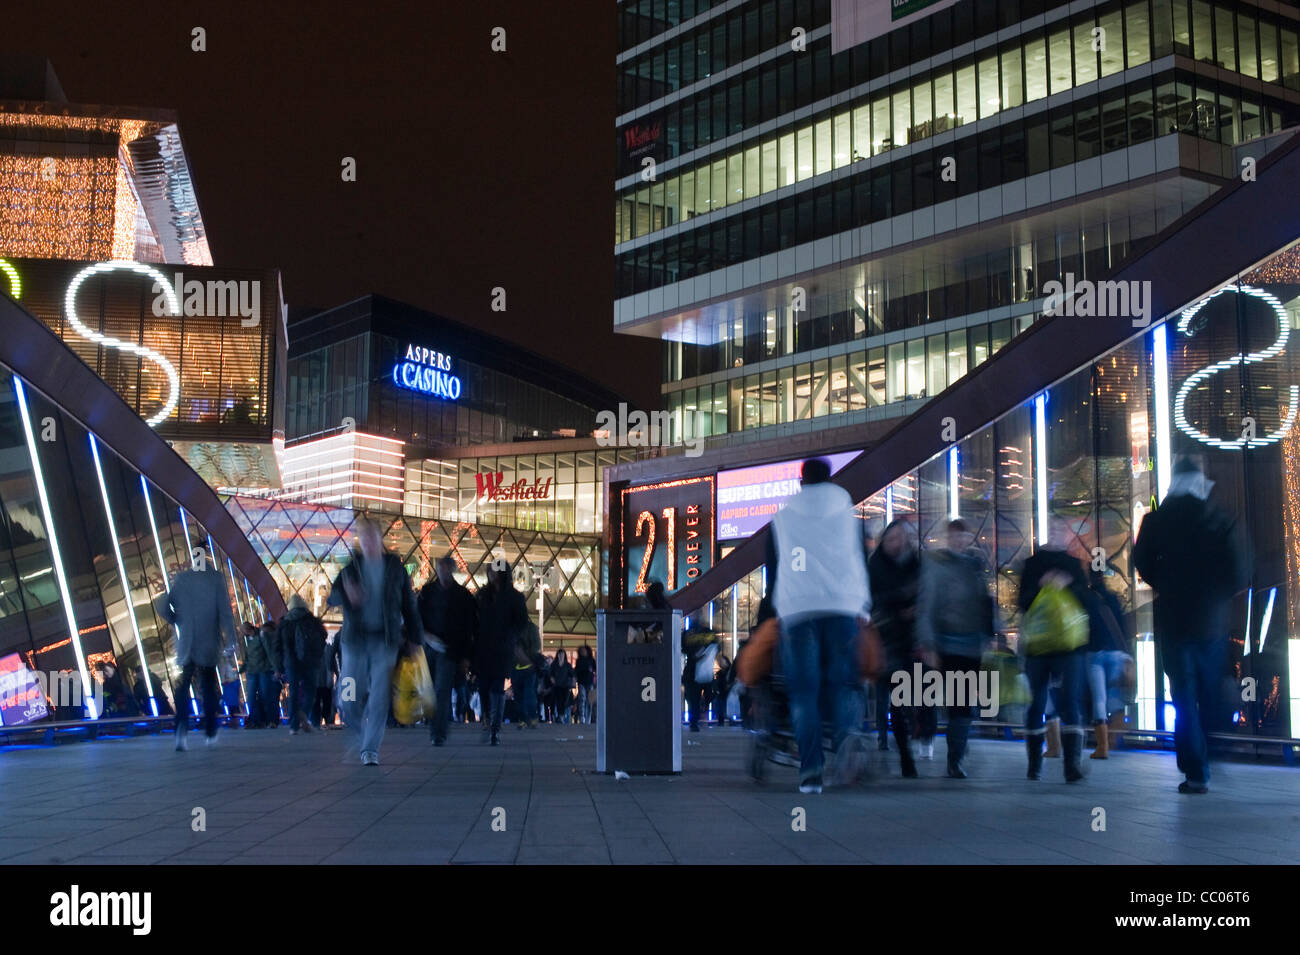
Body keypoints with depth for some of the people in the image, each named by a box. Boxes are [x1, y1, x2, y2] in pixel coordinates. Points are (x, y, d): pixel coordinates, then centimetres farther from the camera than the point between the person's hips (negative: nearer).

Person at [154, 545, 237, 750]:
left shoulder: (181, 578, 2)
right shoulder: (216, 578, -6)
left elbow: (163, 606, 0)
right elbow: (225, 610, -10)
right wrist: (230, 639, -7)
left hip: (185, 643, 1)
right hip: (209, 643, -1)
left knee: (183, 686, 3)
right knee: (209, 687, 11)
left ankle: (182, 726, -20)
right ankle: (210, 733, 16)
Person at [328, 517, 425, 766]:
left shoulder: (395, 568, 7)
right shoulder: (351, 568, 7)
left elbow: (409, 606, 9)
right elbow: (333, 597, -3)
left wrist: (416, 641, 5)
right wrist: (347, 595, -27)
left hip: (385, 641, -1)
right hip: (355, 640, 1)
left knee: (379, 699, -9)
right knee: (348, 701, 1)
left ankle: (371, 750, -2)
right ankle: (367, 735, 27)